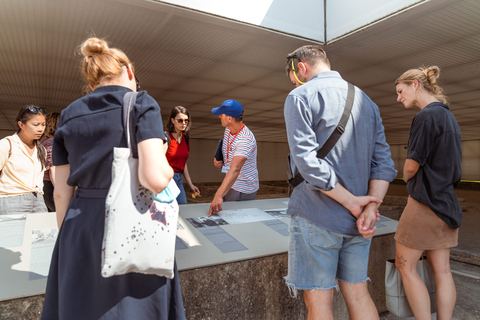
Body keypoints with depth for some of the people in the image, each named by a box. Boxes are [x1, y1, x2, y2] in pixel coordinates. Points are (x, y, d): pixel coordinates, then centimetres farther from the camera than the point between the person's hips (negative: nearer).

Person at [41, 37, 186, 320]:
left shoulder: (70, 116, 8)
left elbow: (62, 193, 8)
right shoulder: (141, 104, -6)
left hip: (81, 232, 5)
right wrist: (167, 168, 1)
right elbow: (155, 178, -20)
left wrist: (68, 237, 18)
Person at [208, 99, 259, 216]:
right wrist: (217, 160, -3)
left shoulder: (245, 140, -31)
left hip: (243, 190, -8)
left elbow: (235, 169, -44)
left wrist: (219, 195, -55)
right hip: (230, 184, 9)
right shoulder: (228, 129, -2)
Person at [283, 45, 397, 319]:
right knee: (357, 293, 18)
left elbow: (307, 162, -19)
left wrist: (352, 201, -12)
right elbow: (384, 161, 6)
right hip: (357, 223, 7)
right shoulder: (366, 101, 15)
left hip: (317, 217, -6)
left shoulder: (300, 96, -6)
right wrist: (371, 208, -3)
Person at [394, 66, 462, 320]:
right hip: (446, 202, 9)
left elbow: (411, 165, -13)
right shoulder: (448, 116, 14)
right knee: (441, 270, 11)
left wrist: (407, 179, 8)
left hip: (425, 202, -9)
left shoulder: (426, 116, -14)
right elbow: (444, 162, 16)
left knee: (405, 266, 4)